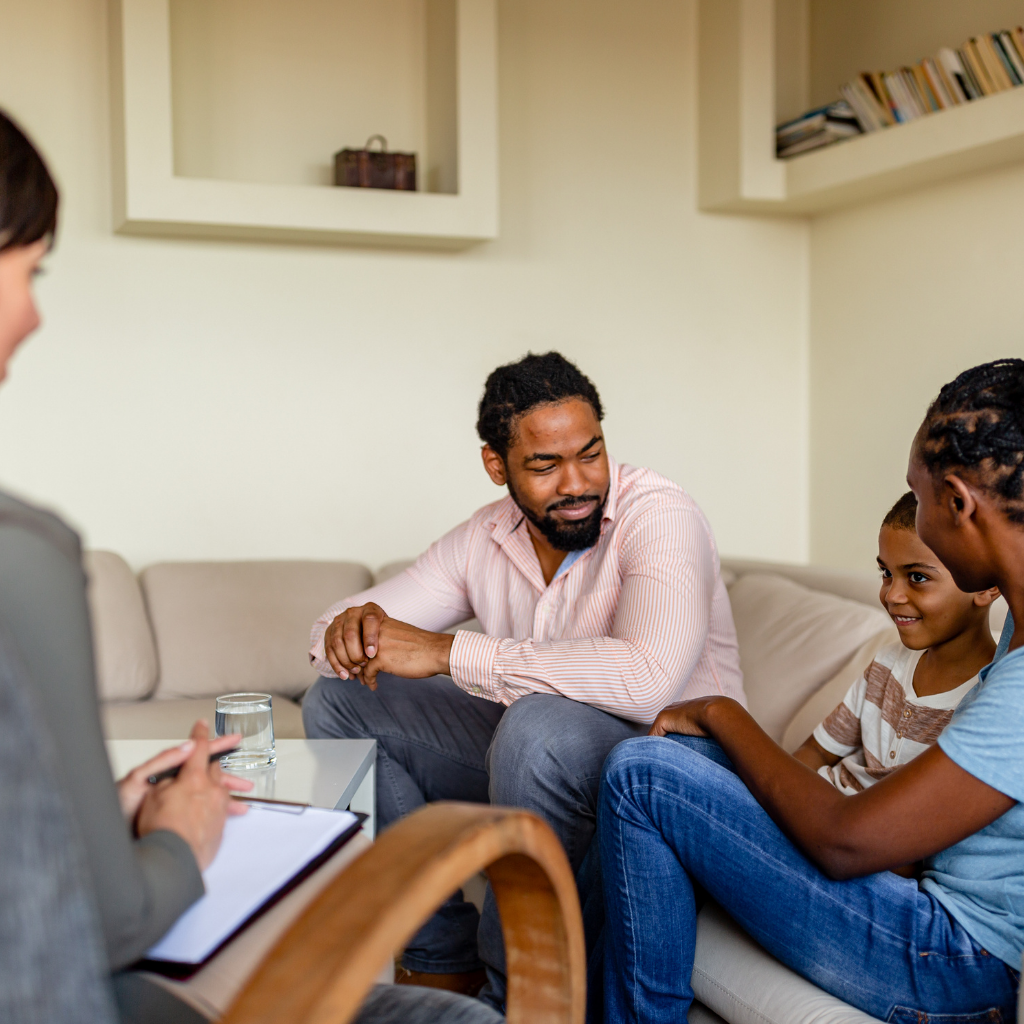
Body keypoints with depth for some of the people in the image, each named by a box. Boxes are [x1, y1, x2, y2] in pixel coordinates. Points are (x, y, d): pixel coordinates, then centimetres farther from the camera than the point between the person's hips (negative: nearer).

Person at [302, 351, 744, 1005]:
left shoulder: (659, 515, -20)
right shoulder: (487, 537, 0)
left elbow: (647, 679, -38)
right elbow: (354, 618, 7)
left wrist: (447, 650, -33)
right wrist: (351, 630, -21)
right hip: (534, 755, 7)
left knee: (542, 725, -38)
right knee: (338, 704, 3)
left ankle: (517, 995, -14)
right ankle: (443, 959, 5)